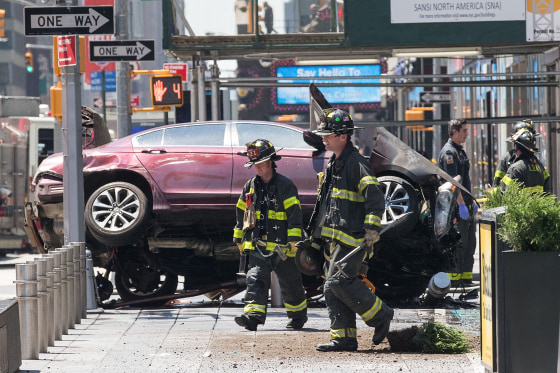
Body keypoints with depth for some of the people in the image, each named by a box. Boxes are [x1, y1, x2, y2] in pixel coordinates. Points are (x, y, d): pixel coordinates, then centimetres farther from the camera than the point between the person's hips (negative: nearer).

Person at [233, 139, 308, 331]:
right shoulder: (250, 187, 11)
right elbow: (242, 214, 21)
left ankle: (298, 316, 29)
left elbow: (294, 215, -11)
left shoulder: (285, 185, -6)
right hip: (257, 246, 4)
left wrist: (294, 242, -17)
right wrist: (239, 239, 23)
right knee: (255, 279, -16)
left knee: (290, 284, 9)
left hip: (281, 246, -4)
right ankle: (253, 315, -29)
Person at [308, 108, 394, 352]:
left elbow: (375, 197, -17)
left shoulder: (356, 163, -11)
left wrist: (372, 230, -21)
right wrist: (318, 233, 28)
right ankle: (344, 338, 9)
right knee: (332, 289, 5)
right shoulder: (332, 164, 19)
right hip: (334, 238, 9)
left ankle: (381, 315, -2)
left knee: (339, 282, -17)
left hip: (351, 237, -9)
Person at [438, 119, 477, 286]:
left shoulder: (460, 151, 18)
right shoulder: (448, 152, -13)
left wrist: (471, 201, 23)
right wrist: (461, 205, -23)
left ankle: (466, 277, 15)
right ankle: (454, 277, -5)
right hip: (456, 206, -10)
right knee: (458, 243, -8)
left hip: (465, 205, 10)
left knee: (469, 242, 11)